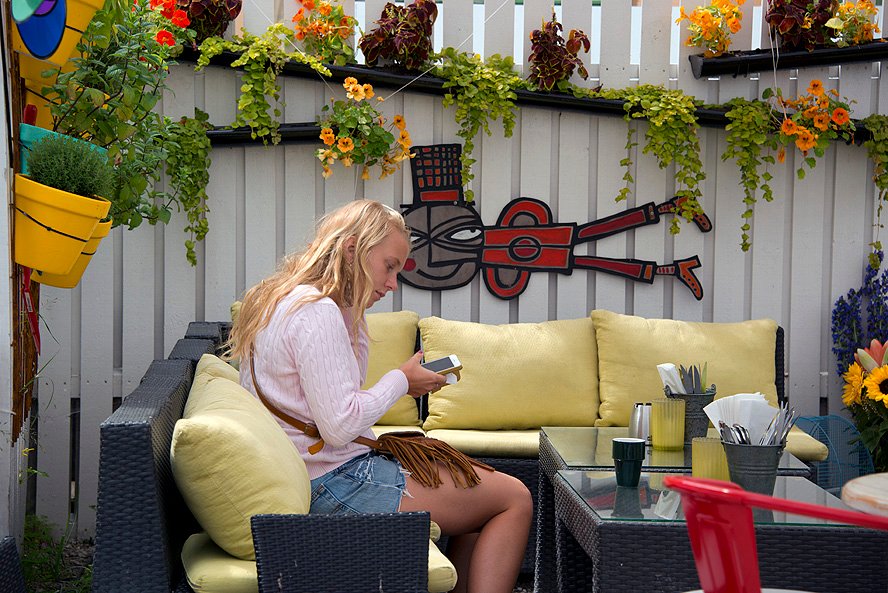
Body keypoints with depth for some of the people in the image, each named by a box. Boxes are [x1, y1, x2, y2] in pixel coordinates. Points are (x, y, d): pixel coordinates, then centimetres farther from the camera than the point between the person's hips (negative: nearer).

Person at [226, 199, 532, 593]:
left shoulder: (278, 301, 13)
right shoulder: (318, 312, -19)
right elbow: (340, 426, -23)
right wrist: (401, 380, -10)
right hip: (335, 487, -11)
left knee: (477, 495, 20)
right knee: (515, 499, -5)